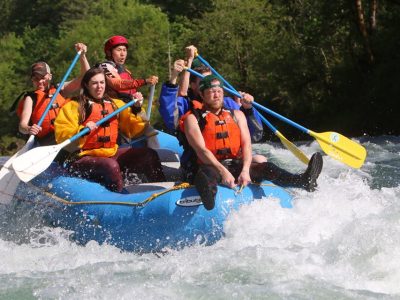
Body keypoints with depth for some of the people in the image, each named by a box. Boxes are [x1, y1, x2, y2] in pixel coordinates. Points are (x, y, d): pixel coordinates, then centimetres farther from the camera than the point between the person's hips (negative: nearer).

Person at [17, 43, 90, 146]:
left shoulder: (60, 90, 22)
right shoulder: (30, 98, 12)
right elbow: (22, 125, -1)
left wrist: (82, 55, 4)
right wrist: (28, 129, -25)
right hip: (47, 140, -4)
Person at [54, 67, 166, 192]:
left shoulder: (116, 104, 18)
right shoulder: (74, 107, 1)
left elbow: (132, 131, 14)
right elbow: (61, 136, -10)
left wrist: (136, 110, 1)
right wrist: (82, 130, -25)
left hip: (112, 153, 6)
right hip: (84, 157, -6)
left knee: (149, 155, -8)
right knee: (111, 165, -36)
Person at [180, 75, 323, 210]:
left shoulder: (236, 115, 18)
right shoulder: (193, 118, 4)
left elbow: (246, 144, 5)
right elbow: (201, 150, -10)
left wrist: (245, 170, -16)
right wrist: (223, 171, -26)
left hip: (237, 165, 5)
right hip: (212, 166, -4)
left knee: (266, 167, -23)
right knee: (205, 175, -41)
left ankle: (304, 181, -49)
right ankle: (208, 195, -78)